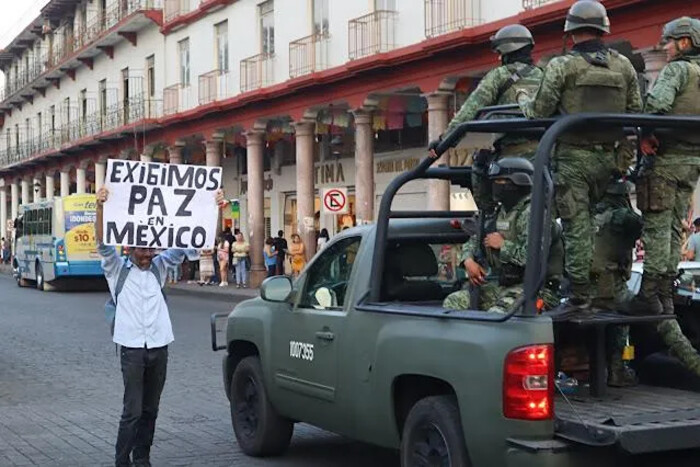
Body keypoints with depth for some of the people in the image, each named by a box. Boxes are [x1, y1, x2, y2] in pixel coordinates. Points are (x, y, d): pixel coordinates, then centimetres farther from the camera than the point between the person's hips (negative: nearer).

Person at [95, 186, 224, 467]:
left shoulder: (159, 267, 12)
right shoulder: (117, 269, 4)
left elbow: (187, 247, 6)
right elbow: (103, 244, -12)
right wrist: (100, 208, -28)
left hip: (159, 347, 4)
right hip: (132, 348, -4)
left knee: (150, 410, 9)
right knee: (132, 410, -6)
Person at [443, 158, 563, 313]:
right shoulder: (501, 214, 16)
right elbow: (474, 240, 25)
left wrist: (503, 245, -14)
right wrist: (468, 260, 2)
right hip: (502, 285, 9)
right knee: (453, 302, -5)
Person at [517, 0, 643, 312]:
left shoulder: (561, 66, -8)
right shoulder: (623, 66, 6)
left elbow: (538, 112, -7)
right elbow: (636, 112, 7)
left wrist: (523, 100, 13)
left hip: (573, 156, -4)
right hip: (610, 157, 4)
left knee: (577, 226, -1)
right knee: (597, 215, 16)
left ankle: (580, 297, -1)